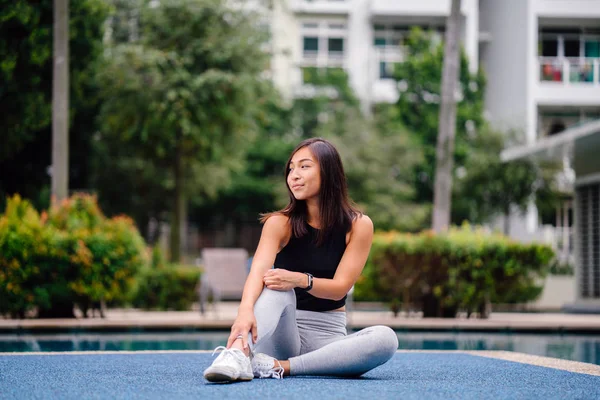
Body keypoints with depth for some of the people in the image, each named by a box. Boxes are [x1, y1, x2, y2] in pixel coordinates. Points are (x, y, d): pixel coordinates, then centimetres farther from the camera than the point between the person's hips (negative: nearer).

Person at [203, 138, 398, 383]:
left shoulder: (358, 225, -3)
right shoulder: (280, 223, -6)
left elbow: (340, 287, -11)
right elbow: (258, 270, -25)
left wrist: (301, 280, -34)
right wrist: (246, 309, -48)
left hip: (328, 334, 1)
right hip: (284, 334, -1)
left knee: (386, 338, -30)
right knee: (275, 286, -31)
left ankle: (279, 367, -37)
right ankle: (238, 354, -57)